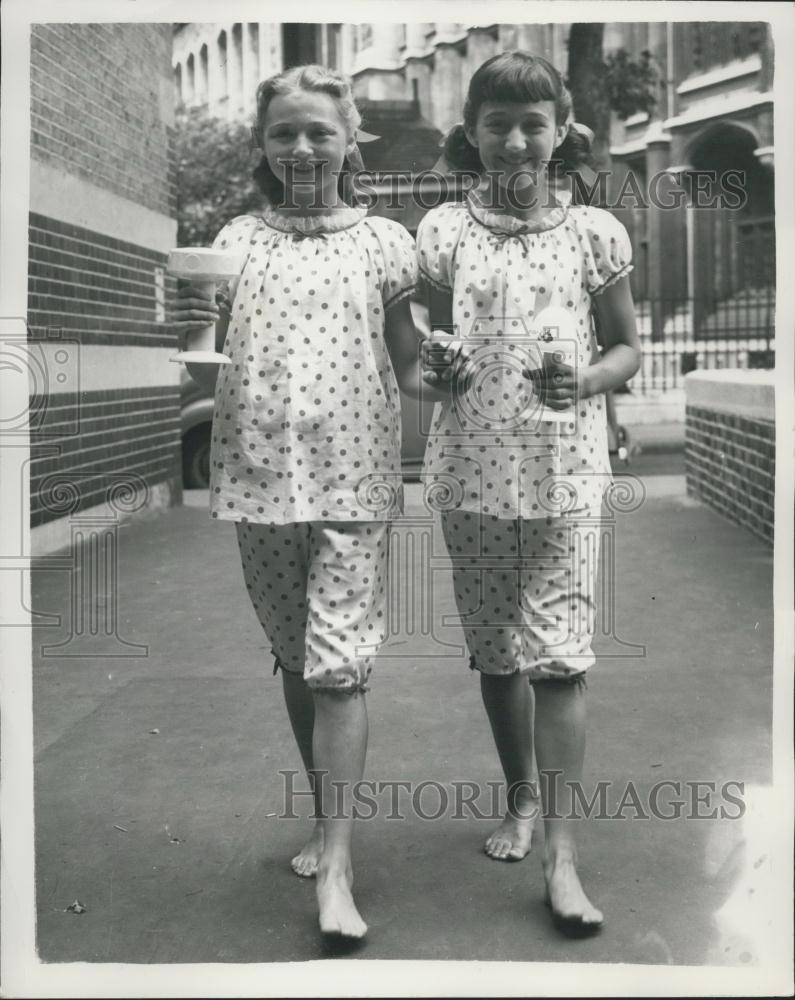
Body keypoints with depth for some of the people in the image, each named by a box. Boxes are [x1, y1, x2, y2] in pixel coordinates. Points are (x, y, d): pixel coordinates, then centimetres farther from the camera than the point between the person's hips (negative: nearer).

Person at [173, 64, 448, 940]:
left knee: (339, 665, -10)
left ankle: (335, 868, -6)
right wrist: (192, 334, -14)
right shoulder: (236, 242, 9)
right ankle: (326, 818, 30)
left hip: (352, 480, -3)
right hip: (259, 475, 3)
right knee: (294, 662, 13)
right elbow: (207, 377, 8)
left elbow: (409, 370, 9)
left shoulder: (383, 243, 5)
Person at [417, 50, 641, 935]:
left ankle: (561, 852, 0)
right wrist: (435, 366, -12)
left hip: (564, 470, -2)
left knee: (558, 654, -7)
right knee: (494, 651, 13)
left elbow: (628, 347, 8)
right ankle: (520, 797, 34)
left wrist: (584, 381, -12)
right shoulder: (444, 232, 3)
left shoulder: (594, 233, 1)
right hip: (473, 469, 2)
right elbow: (427, 351, 11)